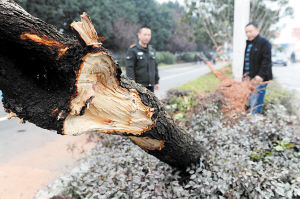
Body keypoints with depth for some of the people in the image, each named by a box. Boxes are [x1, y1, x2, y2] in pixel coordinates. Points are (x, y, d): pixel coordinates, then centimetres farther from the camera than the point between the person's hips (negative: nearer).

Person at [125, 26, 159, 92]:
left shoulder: (151, 50, 11)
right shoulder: (132, 50, -9)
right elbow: (129, 68, -15)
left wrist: (156, 82, 14)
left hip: (150, 86, 6)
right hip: (138, 86, -6)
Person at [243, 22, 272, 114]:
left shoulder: (264, 43, -9)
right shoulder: (248, 43, 16)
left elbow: (266, 61, -16)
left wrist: (261, 75, -23)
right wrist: (245, 73, 14)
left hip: (259, 78, -8)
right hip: (249, 78, 8)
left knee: (255, 102, -9)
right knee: (250, 101, 13)